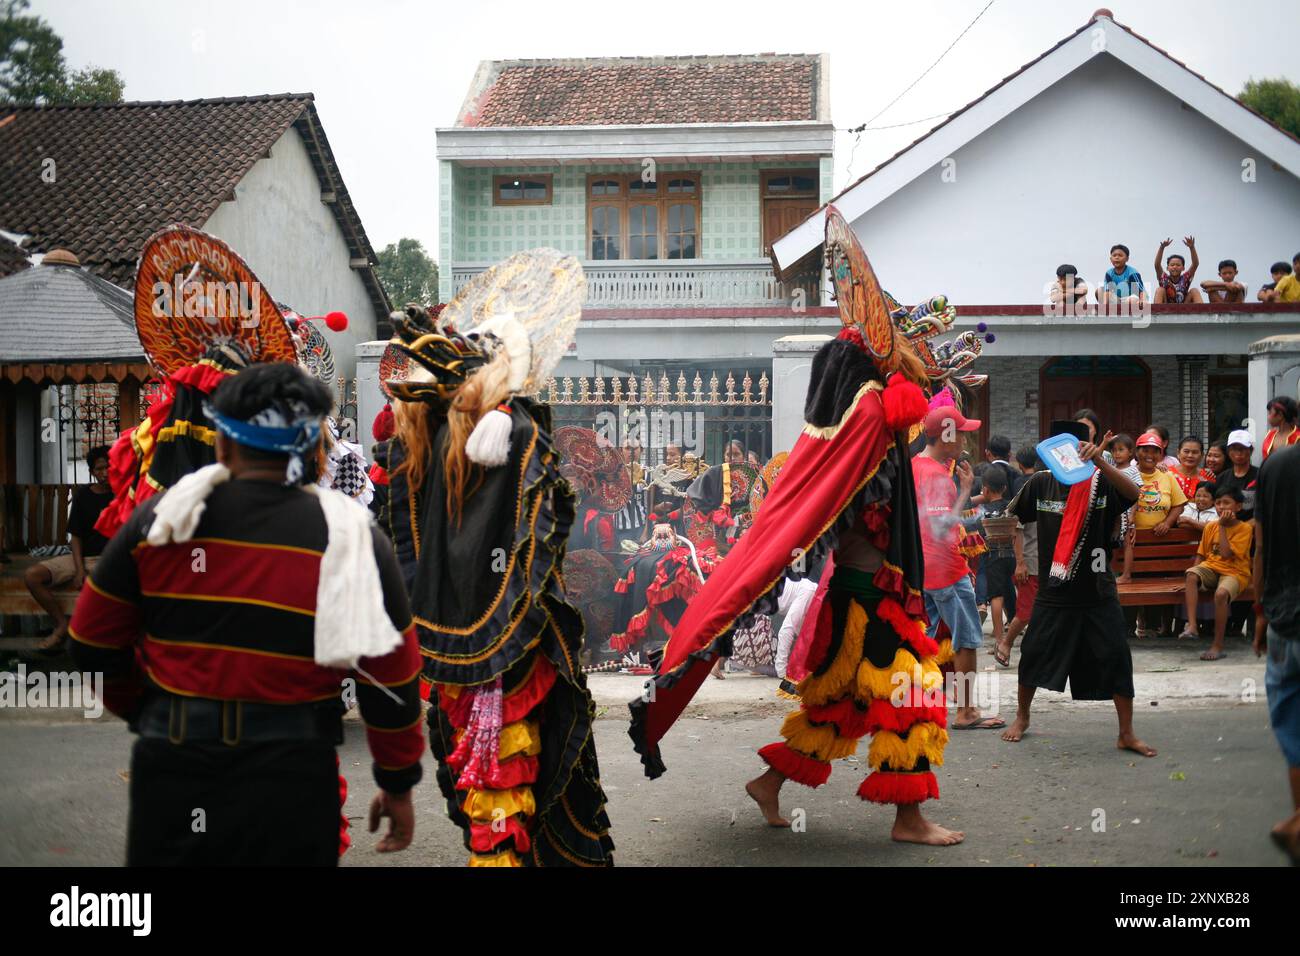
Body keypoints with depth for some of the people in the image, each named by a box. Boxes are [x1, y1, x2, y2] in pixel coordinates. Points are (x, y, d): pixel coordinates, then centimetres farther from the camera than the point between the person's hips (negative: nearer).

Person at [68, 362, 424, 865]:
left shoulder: (162, 518, -1)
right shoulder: (352, 538, -6)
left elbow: (92, 646, 7)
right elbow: (391, 681, -4)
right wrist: (398, 783, 9)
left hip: (170, 767, 2)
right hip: (290, 783, -1)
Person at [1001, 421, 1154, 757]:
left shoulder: (1101, 481, -7)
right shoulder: (1041, 483, -1)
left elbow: (1133, 494, -28)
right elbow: (1010, 518, 12)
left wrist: (1099, 461, -39)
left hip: (1098, 593, -2)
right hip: (1053, 591, 2)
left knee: (1116, 659, -4)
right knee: (1033, 655, 9)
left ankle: (1126, 734, 11)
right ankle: (1022, 718, 33)